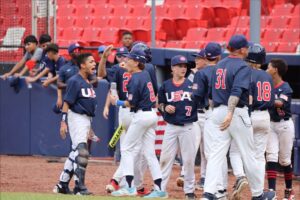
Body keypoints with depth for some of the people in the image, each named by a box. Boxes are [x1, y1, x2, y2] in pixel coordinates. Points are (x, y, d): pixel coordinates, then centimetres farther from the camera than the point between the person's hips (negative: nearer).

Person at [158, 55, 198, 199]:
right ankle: (160, 188, 9)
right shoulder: (165, 86, 4)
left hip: (188, 127, -1)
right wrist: (165, 108, -8)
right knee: (165, 158, 2)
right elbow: (160, 103, 13)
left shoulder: (192, 85, 1)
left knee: (189, 159, 2)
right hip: (171, 127, 1)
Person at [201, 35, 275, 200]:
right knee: (248, 155, 7)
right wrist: (230, 114, -36)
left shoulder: (219, 66, 13)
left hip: (217, 112, 6)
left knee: (216, 155, -1)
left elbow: (212, 92, 20)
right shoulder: (243, 67, -10)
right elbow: (236, 91, -25)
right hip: (237, 112, -6)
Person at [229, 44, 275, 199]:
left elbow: (248, 100, -16)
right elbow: (271, 102, 13)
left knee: (235, 150, 6)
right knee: (259, 155, 8)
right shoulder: (268, 77, 10)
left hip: (249, 115, -5)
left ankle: (240, 176, -19)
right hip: (265, 117, 5)